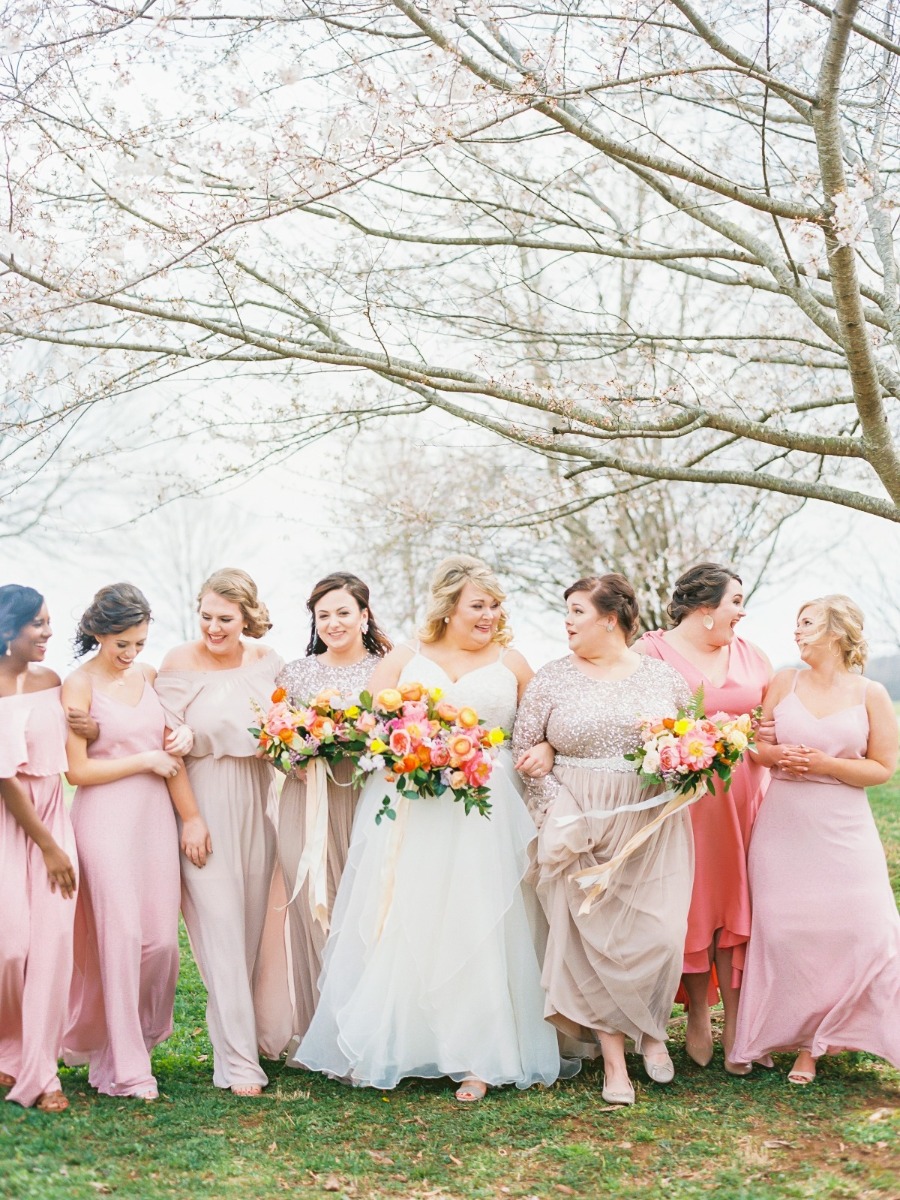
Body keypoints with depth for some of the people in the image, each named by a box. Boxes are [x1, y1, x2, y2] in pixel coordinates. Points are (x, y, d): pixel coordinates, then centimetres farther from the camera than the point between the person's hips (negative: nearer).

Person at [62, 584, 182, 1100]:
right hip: (105, 820, -5)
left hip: (155, 815, 5)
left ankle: (136, 1034, 25)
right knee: (121, 937, -6)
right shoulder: (79, 685, -6)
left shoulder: (149, 676, 11)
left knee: (162, 939, 2)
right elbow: (77, 770, -10)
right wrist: (145, 761, -7)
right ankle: (126, 1068, 3)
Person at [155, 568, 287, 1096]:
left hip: (257, 802, 5)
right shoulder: (181, 664, -10)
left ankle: (262, 1032, 30)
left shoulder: (266, 660, 3)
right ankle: (238, 1061, 0)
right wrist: (190, 818, -13)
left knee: (255, 924, 13)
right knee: (221, 930, -5)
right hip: (206, 803, -4)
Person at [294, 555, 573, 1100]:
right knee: (397, 927, -1)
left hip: (482, 816, 0)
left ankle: (476, 1058, 3)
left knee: (476, 929, -4)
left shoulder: (511, 664, 12)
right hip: (409, 814, 0)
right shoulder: (404, 659, 11)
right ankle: (376, 1047, 10)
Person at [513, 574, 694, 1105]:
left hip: (652, 826, 1)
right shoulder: (553, 678, 3)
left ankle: (652, 1030, 23)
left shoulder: (663, 676, 7)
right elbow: (526, 749, 4)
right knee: (590, 935, -3)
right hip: (580, 825, 0)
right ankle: (614, 1058, 9)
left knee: (659, 932, -6)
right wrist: (556, 811, -5)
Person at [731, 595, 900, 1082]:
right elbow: (755, 743, 11)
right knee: (786, 933, 0)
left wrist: (827, 764, -13)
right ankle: (804, 1044, 13)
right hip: (783, 828, 1)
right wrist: (775, 754, -11)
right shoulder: (784, 683, 6)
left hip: (843, 831, -1)